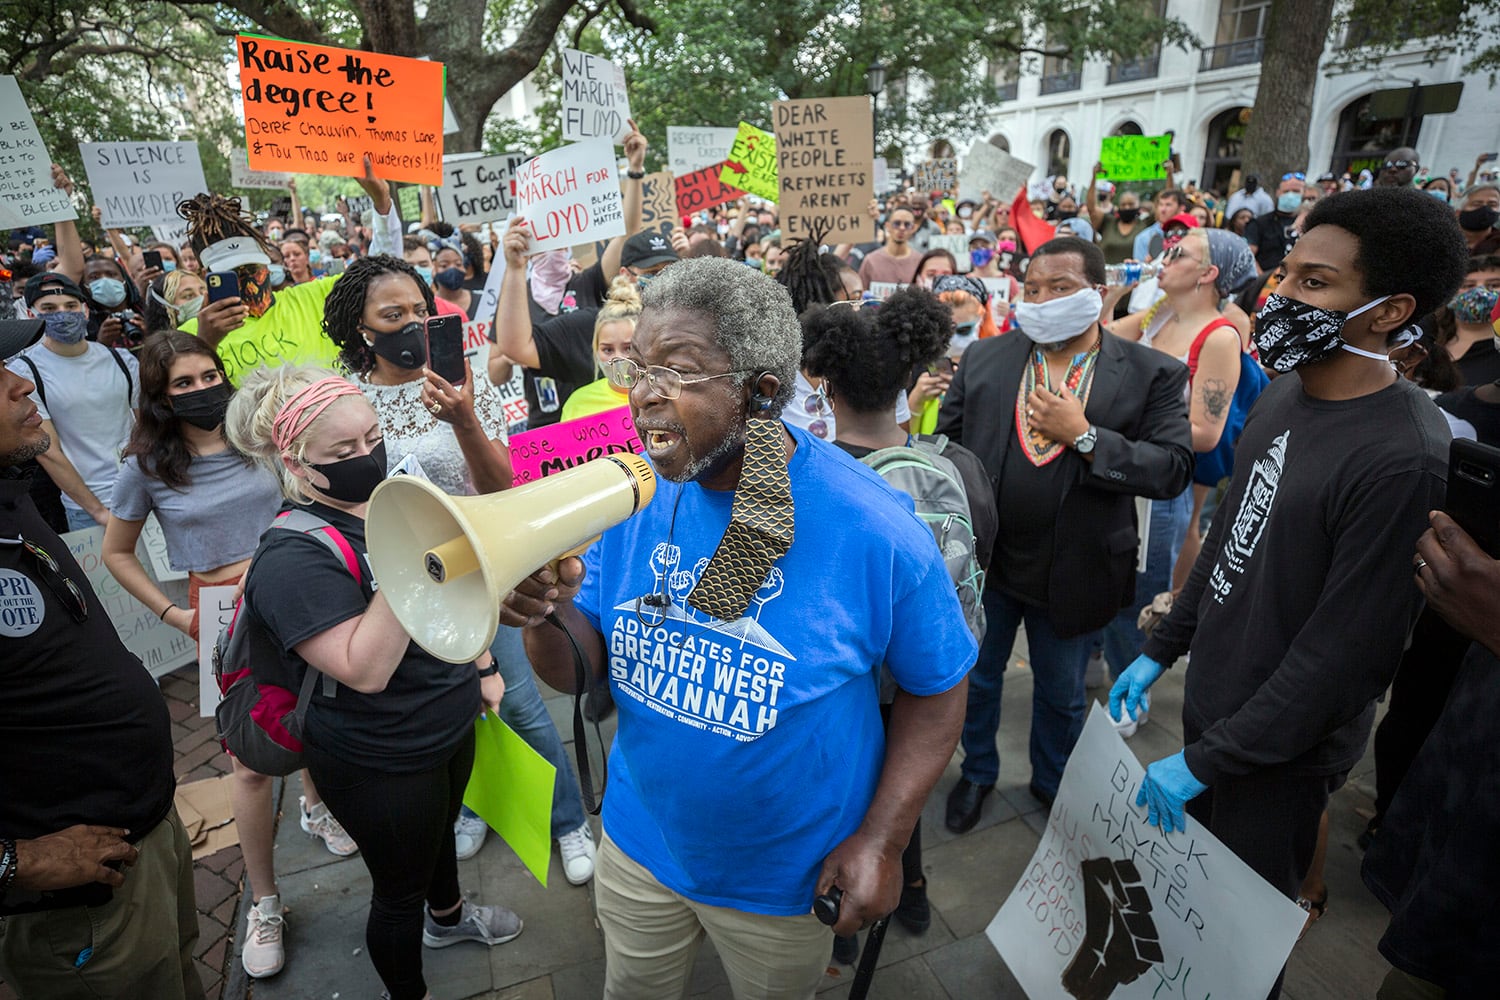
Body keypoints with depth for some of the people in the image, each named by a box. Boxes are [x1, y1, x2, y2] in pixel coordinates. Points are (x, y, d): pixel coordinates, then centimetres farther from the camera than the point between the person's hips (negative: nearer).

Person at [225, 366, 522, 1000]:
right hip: (381, 763, -8)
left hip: (451, 725, 8)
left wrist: (483, 666, 7)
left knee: (441, 828, 33)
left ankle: (448, 916, 62)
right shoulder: (292, 558, -27)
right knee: (399, 892, 15)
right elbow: (365, 669, -35)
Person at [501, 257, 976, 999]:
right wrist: (548, 612, -29)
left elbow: (935, 689, -11)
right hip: (640, 843, 3)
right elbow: (574, 673, -8)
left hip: (787, 878, -2)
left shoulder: (872, 529, -25)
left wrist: (882, 840, -16)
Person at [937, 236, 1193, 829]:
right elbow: (946, 442, 1)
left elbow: (1173, 470, -15)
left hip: (1071, 572, -1)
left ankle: (1052, 784, 48)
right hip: (983, 559, 2)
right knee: (975, 678, 19)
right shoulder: (984, 358, -2)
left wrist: (1084, 435, -24)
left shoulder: (1154, 375, -8)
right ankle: (977, 773, 46)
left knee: (1061, 693, 20)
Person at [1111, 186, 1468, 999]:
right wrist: (1160, 649, 10)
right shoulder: (1283, 393, 1)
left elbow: (1345, 652, -24)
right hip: (1213, 696, 7)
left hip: (1281, 748, -7)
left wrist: (1206, 761, -18)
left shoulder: (1405, 459, -27)